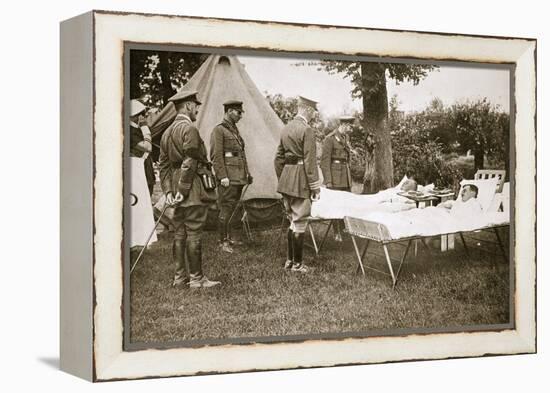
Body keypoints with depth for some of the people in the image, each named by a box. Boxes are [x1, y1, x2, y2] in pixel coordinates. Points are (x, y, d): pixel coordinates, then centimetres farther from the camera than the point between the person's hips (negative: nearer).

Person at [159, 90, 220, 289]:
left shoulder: (168, 132, 16)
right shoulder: (190, 129, -13)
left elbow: (164, 164, 14)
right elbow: (190, 163, -18)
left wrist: (168, 190, 8)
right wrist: (183, 190, -16)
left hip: (177, 184, 9)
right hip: (193, 190, -9)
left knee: (179, 234, 11)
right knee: (193, 234, -4)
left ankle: (180, 276, 15)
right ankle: (196, 278, 1)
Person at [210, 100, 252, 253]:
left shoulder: (235, 130, 19)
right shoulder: (218, 130, -7)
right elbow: (216, 156, -13)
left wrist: (247, 173, 21)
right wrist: (222, 176, -18)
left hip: (239, 177, 8)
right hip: (228, 178, -8)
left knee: (232, 208, 13)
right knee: (225, 209, -5)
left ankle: (228, 237, 21)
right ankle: (223, 242, -1)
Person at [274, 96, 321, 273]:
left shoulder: (286, 128, 12)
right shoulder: (307, 130, -13)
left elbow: (279, 157, 17)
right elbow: (310, 161, -16)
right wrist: (315, 187, -11)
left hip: (286, 180, 8)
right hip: (301, 181, -8)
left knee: (292, 221, 18)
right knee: (299, 222, -1)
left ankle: (289, 260, 22)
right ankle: (297, 264, 5)